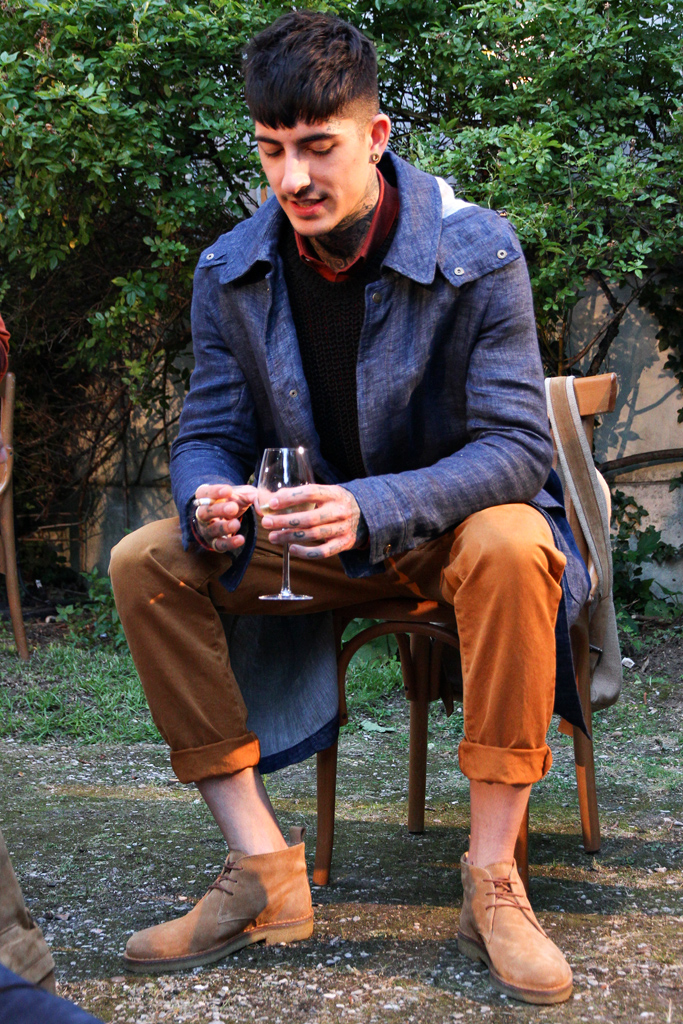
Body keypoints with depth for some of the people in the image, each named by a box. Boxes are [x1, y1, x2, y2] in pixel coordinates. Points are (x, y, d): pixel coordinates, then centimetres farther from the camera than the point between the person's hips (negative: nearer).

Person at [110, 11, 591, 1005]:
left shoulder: (476, 251, -17)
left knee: (512, 548, -39)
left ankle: (492, 878, -26)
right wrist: (207, 500, -28)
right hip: (314, 539, 4)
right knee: (145, 562, -17)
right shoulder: (231, 270, -6)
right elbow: (208, 431, -1)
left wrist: (369, 506, -41)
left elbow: (517, 446, -22)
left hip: (455, 520, -4)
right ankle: (262, 869, -18)